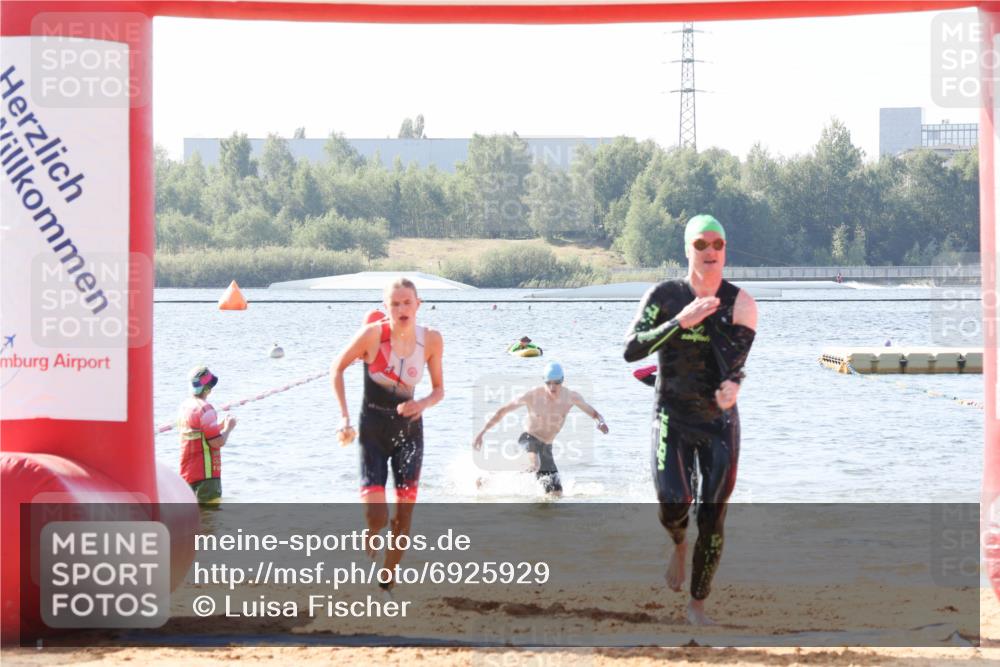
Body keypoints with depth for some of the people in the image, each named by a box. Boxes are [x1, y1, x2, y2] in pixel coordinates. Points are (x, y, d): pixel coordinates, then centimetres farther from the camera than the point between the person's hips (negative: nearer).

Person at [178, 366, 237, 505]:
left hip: (187, 473, 9)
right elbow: (217, 442, -20)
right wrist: (228, 427, -3)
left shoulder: (184, 406, 10)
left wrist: (220, 425, 16)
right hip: (205, 473, -9)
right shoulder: (205, 409, -17)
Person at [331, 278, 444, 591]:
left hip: (408, 429, 3)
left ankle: (387, 580, 19)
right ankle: (370, 541, 24)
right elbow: (337, 368, -2)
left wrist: (423, 404, -17)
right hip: (373, 429, -3)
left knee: (404, 514, 1)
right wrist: (344, 417, -8)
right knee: (375, 516, -13)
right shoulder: (373, 334, -16)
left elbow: (439, 389, 5)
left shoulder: (431, 339, -7)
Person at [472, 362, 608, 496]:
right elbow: (503, 411, -6)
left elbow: (593, 413, 4)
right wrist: (481, 433, -7)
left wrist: (600, 422, -21)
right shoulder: (532, 395, -16)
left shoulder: (571, 397, -8)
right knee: (534, 465, -41)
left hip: (545, 448, 5)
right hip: (528, 440, -5)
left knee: (556, 494, 6)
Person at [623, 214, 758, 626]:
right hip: (672, 419, -1)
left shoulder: (739, 302, -6)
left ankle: (697, 604, 20)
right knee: (673, 507, -19)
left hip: (720, 423, 1)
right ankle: (679, 545, 20)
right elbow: (631, 350, -15)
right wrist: (681, 321, -23)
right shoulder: (664, 296, -5)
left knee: (712, 521, 1)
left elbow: (734, 367, -12)